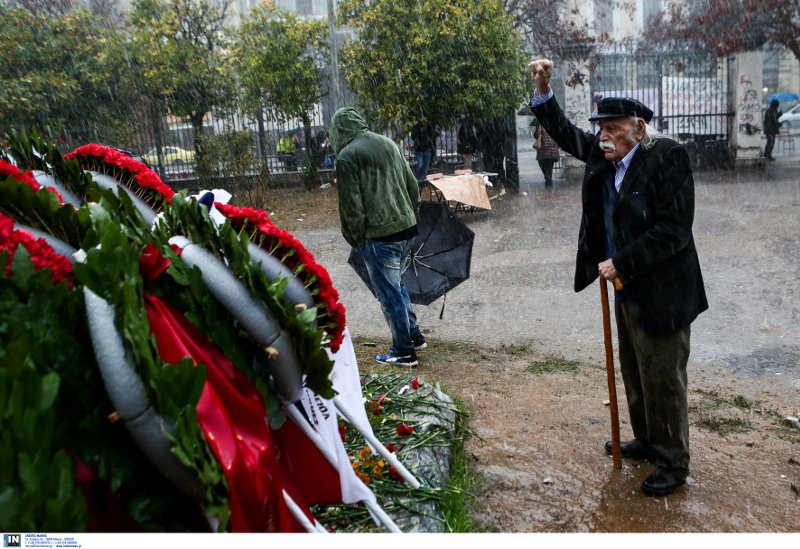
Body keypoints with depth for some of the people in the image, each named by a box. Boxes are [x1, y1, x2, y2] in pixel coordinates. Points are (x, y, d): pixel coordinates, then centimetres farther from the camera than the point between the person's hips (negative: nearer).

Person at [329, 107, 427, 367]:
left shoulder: (346, 157, -11)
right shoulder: (388, 144, 10)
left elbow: (351, 206, -13)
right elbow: (413, 186, 13)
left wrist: (355, 238, 1)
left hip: (378, 236, -8)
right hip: (406, 228, 8)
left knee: (389, 294, 5)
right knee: (395, 284, 24)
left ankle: (404, 352, 15)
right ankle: (415, 337, 32)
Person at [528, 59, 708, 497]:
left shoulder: (667, 156, -19)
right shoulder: (602, 154, 3)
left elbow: (673, 230, -23)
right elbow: (565, 133, 16)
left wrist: (621, 265, -20)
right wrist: (543, 91, 2)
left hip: (661, 291, -8)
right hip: (627, 288, 8)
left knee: (662, 379, 5)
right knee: (633, 373, 21)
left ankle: (673, 463, 24)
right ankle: (646, 441, 41)